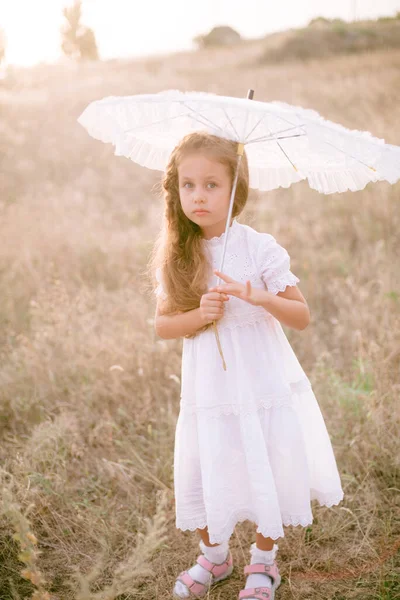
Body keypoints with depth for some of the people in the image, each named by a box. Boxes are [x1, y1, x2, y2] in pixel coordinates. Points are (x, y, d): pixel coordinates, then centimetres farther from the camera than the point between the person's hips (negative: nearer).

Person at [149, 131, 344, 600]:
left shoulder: (260, 248, -12)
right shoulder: (175, 256, -3)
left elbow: (302, 317, -11)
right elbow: (162, 325, -1)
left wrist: (262, 298, -29)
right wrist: (200, 315, -20)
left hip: (263, 382, -2)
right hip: (207, 387, 2)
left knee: (267, 473, 9)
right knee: (203, 476, 11)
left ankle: (263, 561, 36)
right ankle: (214, 557, 39)